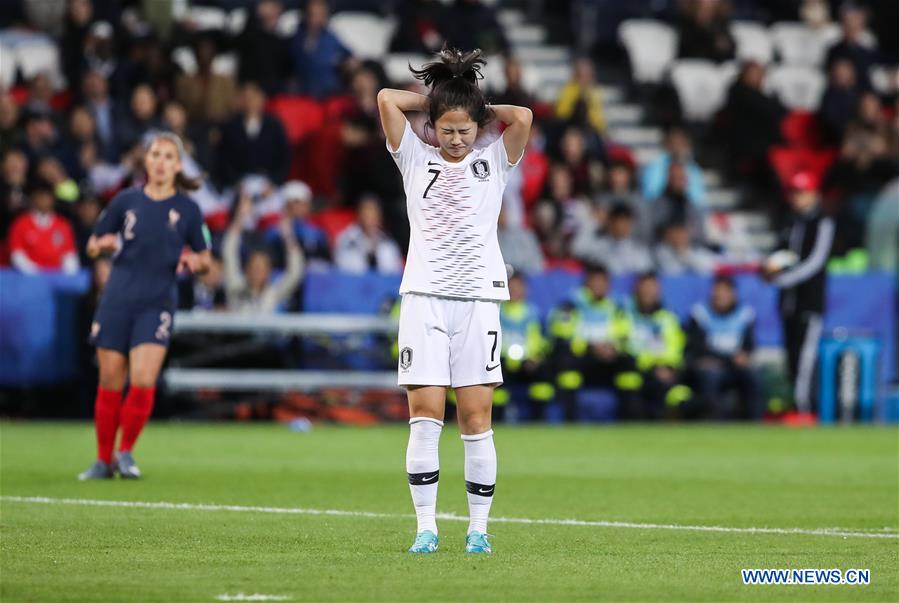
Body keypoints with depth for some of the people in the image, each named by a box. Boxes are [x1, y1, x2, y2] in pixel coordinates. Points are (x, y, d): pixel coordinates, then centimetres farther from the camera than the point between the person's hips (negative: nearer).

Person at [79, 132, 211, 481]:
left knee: (143, 382, -14)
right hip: (117, 302, 1)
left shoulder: (187, 209, 2)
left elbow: (205, 259, 10)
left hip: (157, 305, -1)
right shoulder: (125, 201, 5)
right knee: (110, 383, 3)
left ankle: (127, 452, 6)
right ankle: (104, 460, 16)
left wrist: (195, 261, -12)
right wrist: (103, 244, -11)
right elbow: (92, 246, 12)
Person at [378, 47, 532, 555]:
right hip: (424, 297, 0)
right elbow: (387, 100, 0)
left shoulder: (494, 163, 9)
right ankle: (426, 527, -4)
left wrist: (479, 108, 7)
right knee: (425, 415, -6)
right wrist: (437, 100, 10)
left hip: (479, 298, 0)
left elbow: (522, 118, -7)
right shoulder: (416, 159, 10)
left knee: (476, 419, -4)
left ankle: (479, 527, 2)